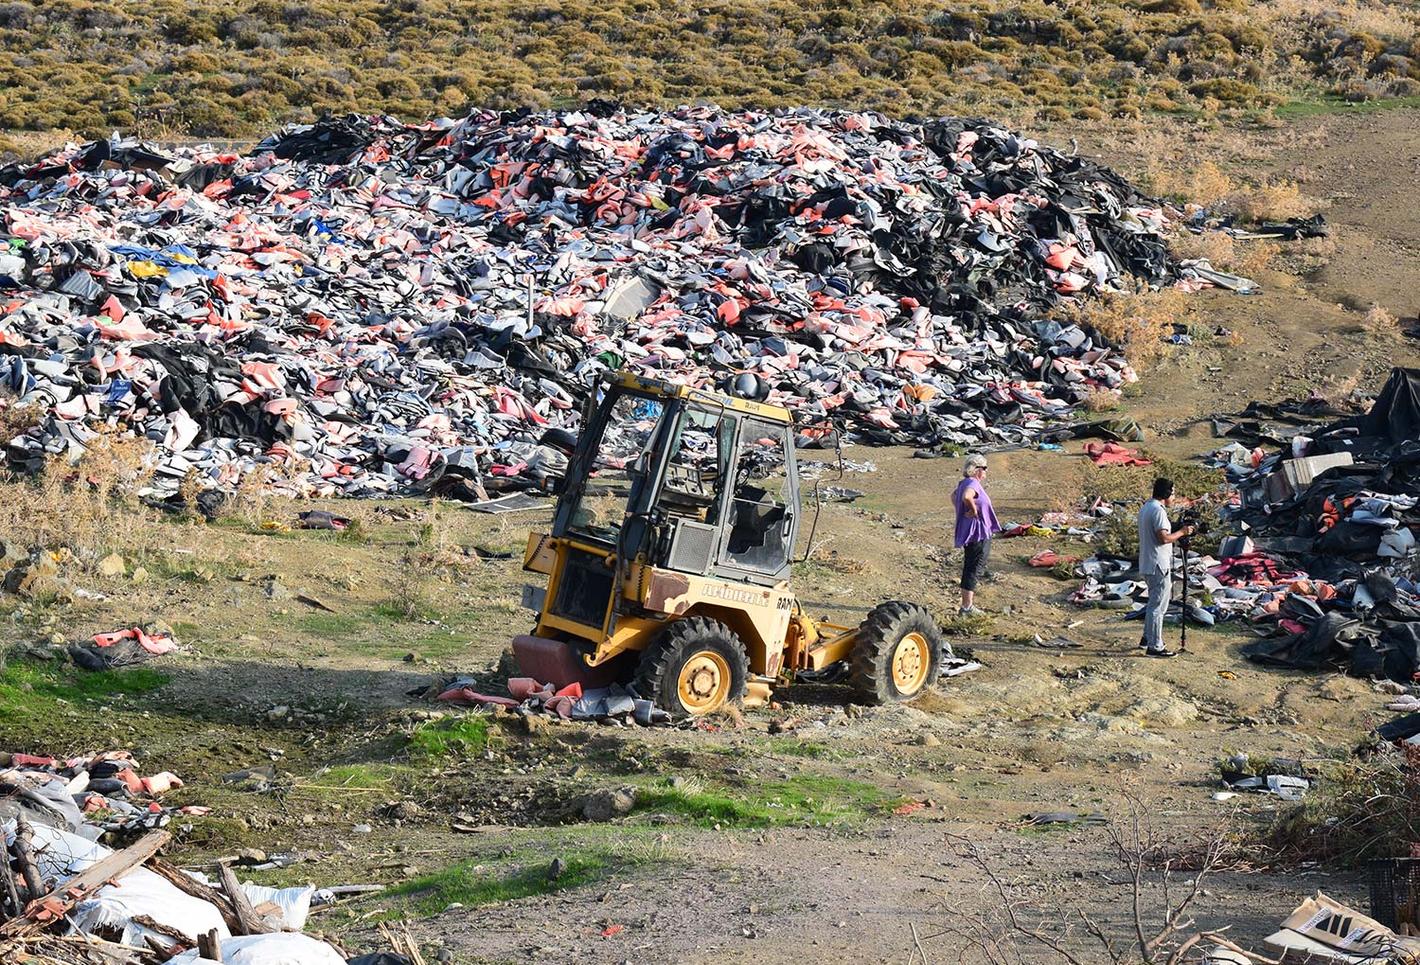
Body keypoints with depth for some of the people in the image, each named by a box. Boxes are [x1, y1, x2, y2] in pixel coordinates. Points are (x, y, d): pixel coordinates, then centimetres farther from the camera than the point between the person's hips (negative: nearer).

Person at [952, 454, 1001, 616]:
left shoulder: (964, 483, 11)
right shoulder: (973, 484, -20)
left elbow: (954, 496, 29)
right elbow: (966, 497, -41)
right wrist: (974, 511, -25)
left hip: (970, 533, 10)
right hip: (978, 533, -10)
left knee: (969, 567, 17)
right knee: (974, 569, -5)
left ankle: (968, 604, 26)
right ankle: (967, 607, -2)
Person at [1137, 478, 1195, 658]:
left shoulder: (1145, 507, 13)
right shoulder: (1158, 510, -19)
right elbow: (1163, 538, -24)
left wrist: (1176, 532, 15)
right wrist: (1182, 532, -11)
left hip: (1147, 565, 10)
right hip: (1158, 566, -10)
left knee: (1154, 603, 22)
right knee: (1158, 605, -5)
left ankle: (1147, 638, 30)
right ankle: (1155, 646, -1)